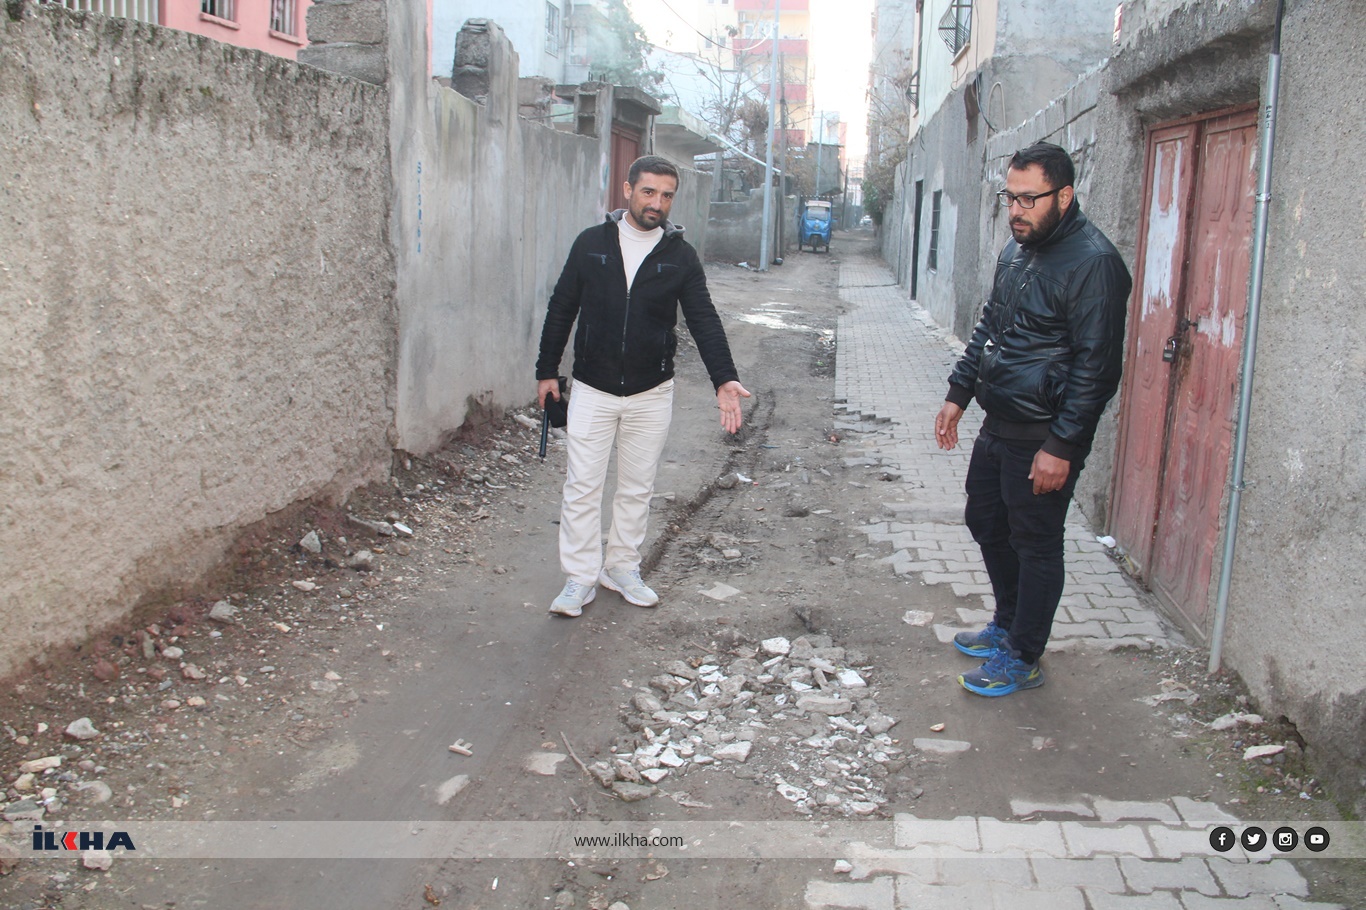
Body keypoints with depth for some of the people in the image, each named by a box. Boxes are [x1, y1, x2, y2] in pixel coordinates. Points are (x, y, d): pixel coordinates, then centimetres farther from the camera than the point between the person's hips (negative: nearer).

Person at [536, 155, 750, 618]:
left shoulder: (680, 255, -1)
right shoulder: (591, 243, -1)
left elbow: (703, 319, -6)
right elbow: (561, 309, 6)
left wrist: (724, 379, -20)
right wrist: (547, 371, 6)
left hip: (651, 394, 1)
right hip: (591, 389, -1)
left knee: (637, 489, 11)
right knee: (582, 486, 1)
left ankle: (623, 568, 27)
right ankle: (581, 577, 12)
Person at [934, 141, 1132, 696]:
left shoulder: (1093, 263, -19)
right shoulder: (1017, 249, 10)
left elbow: (1096, 366, -20)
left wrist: (1062, 446, -22)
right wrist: (958, 393, 16)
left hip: (1043, 437, -9)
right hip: (998, 423, 9)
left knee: (1035, 545, 3)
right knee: (985, 522, 20)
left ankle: (1023, 659, 19)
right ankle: (1008, 624, 40)